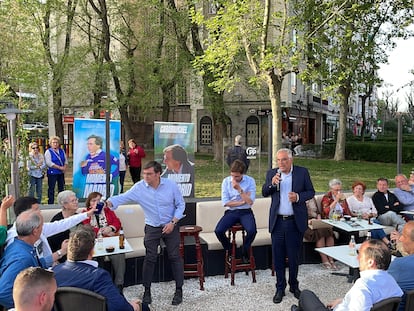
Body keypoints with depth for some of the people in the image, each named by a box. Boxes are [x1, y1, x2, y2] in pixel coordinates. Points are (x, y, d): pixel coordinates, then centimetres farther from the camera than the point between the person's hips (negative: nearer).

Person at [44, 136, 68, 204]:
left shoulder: (62, 151, 12)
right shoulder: (48, 152, -5)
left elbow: (65, 160, 14)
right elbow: (49, 163, -15)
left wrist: (65, 167, -6)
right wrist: (60, 167, -17)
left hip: (61, 173, 6)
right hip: (52, 173, -5)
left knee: (61, 188, 10)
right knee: (51, 189, -2)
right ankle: (50, 203, 3)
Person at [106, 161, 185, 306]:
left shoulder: (171, 185, -12)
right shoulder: (139, 187, -12)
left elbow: (180, 204, -4)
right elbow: (123, 197, -20)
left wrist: (173, 222, -13)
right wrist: (108, 202, -39)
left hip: (171, 227, 0)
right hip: (152, 228, 1)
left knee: (175, 257, 3)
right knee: (150, 258, 1)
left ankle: (179, 290, 17)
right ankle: (147, 290, 18)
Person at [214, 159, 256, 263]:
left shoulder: (250, 181, -3)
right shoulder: (226, 181, 0)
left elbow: (250, 202, -12)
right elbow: (225, 203, -6)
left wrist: (239, 189, -20)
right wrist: (243, 201, -8)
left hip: (245, 212, -1)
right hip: (231, 212, 1)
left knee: (252, 231, -30)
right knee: (218, 231, -24)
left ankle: (244, 253, 2)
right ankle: (230, 252, 6)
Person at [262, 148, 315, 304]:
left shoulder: (302, 172, -2)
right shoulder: (271, 173, 4)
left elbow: (311, 192, 3)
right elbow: (264, 193, 6)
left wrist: (298, 197, -16)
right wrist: (272, 183, -13)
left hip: (295, 221, -1)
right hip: (277, 221, 2)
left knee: (294, 256, 11)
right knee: (278, 257, 8)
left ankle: (294, 286, 31)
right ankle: (280, 288, 22)